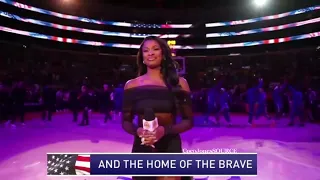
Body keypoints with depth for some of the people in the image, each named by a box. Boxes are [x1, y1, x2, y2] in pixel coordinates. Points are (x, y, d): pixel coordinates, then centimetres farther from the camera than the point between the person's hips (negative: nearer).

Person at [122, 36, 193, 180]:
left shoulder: (179, 83, -1)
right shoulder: (132, 85, 2)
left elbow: (188, 121, 0)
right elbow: (126, 122, 7)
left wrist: (165, 130, -18)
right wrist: (137, 131, -15)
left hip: (170, 147, -1)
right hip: (142, 148, 2)